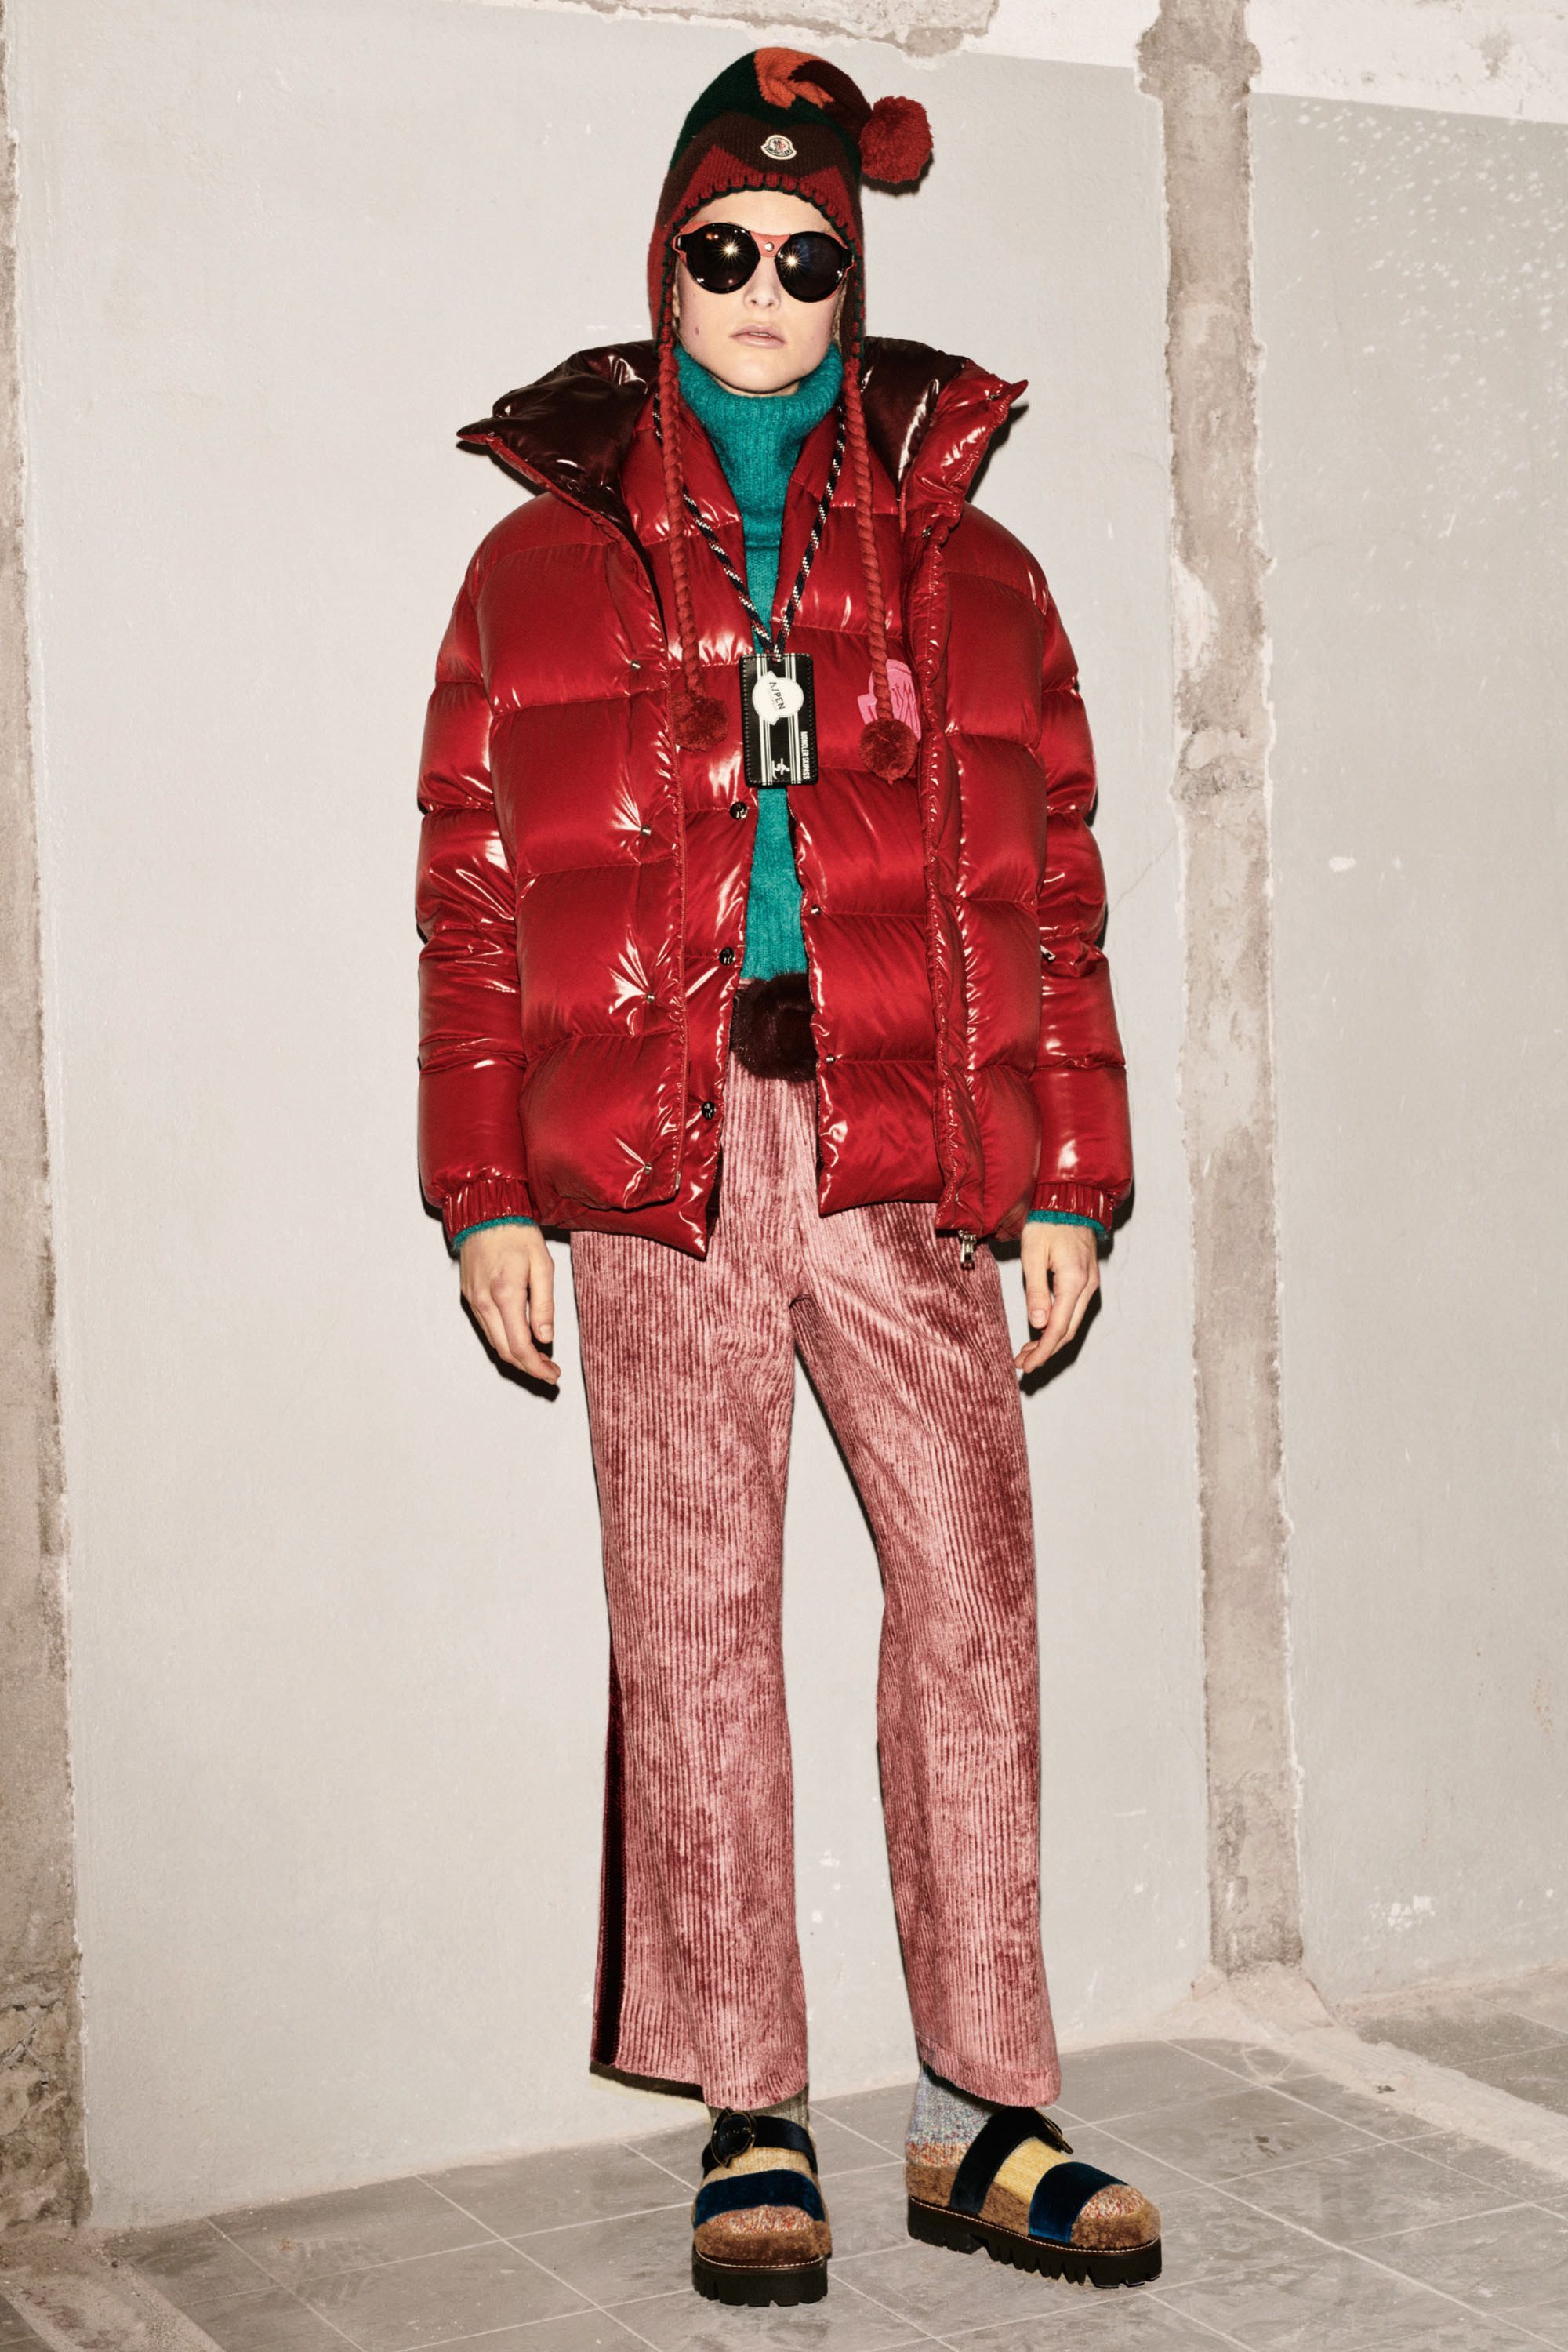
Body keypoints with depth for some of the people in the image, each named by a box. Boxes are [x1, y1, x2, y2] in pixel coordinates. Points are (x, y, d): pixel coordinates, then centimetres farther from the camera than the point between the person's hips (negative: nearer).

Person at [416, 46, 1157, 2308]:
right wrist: (492, 1194, 2)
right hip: (654, 1150, -1)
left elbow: (1050, 897, 13)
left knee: (973, 1584, -5)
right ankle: (752, 2122, 10)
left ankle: (983, 2112, 5)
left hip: (903, 1147, 1)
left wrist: (1069, 1183, 6)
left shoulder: (966, 569, 16)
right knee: (695, 1614, 0)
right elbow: (475, 901, 9)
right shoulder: (543, 565, 13)